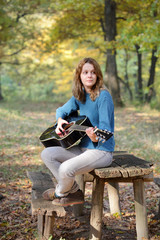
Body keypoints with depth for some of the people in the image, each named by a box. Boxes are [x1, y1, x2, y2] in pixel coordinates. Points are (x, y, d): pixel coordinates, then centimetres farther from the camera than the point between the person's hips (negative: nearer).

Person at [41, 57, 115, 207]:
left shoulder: (103, 96, -16)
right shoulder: (79, 95, 7)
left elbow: (105, 128, -22)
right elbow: (62, 110, 18)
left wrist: (95, 137, -44)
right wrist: (60, 120, -5)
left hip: (101, 150, -8)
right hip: (82, 147, 8)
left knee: (66, 168, -27)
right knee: (47, 154, -2)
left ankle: (60, 192, 11)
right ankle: (74, 192, 4)